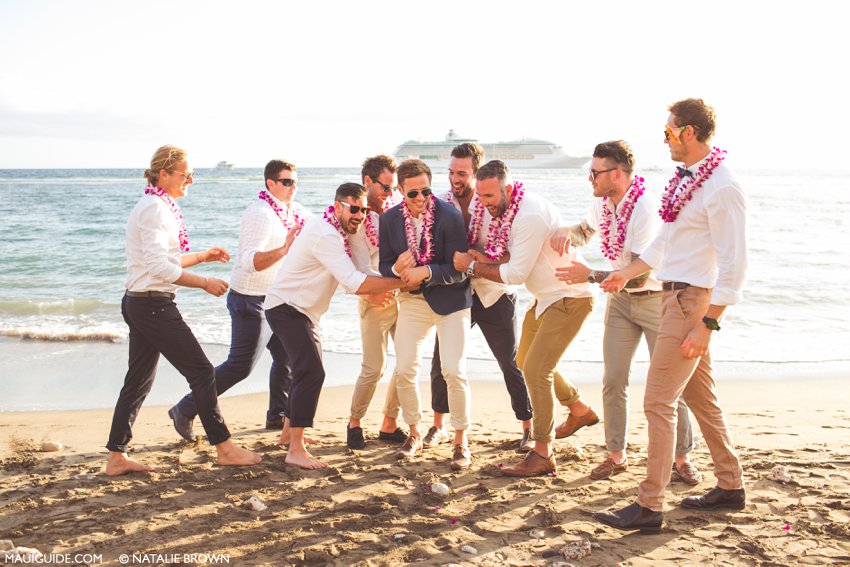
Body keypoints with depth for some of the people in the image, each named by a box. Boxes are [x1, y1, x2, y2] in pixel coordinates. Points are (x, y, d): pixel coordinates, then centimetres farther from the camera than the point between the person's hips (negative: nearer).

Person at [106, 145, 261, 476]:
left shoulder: (156, 206, 16)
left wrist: (203, 256, 18)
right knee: (201, 372, -2)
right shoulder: (155, 207, -16)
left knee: (139, 381, 13)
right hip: (154, 304, -10)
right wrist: (205, 283, -18)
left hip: (138, 303, 10)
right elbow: (160, 267, -23)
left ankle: (117, 457, 18)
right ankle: (223, 448, 6)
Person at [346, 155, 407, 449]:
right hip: (377, 300, -5)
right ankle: (354, 423, 20)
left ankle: (389, 424, 21)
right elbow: (363, 270, -13)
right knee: (374, 368, -4)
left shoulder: (396, 204, 6)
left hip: (404, 296, 6)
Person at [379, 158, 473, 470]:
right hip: (412, 300, 4)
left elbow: (458, 270, -17)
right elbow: (384, 265, 2)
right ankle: (414, 434, 24)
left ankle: (461, 441, 9)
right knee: (404, 371, 1)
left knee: (454, 371, -10)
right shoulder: (390, 219, -6)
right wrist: (397, 269, -21)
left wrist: (425, 272, -31)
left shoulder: (450, 216, -19)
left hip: (450, 300, -4)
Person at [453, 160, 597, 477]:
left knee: (536, 370, -13)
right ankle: (580, 411, 39)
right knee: (526, 361, 20)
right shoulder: (498, 211, 1)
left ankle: (542, 454, -3)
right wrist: (484, 259, -14)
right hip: (545, 297, 10)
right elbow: (510, 256, 6)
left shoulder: (530, 216, -29)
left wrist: (472, 267, -16)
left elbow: (516, 274, -26)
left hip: (570, 298, -10)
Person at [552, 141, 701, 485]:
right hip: (620, 301, 7)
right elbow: (585, 231, 20)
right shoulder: (603, 203, -2)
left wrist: (591, 275, -23)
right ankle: (616, 456, 15)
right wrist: (566, 232, -3)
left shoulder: (645, 211, -25)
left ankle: (682, 458, 14)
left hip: (655, 299, -6)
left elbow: (639, 275, -26)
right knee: (613, 379, 3)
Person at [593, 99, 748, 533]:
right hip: (675, 296, 10)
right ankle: (730, 486, 31)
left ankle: (649, 507, 0)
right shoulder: (686, 179, 11)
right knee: (701, 397, 17)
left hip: (693, 301, -10)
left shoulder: (721, 188, -18)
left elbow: (733, 264, -21)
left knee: (658, 401, -8)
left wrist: (707, 324, -22)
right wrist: (627, 273, 26)